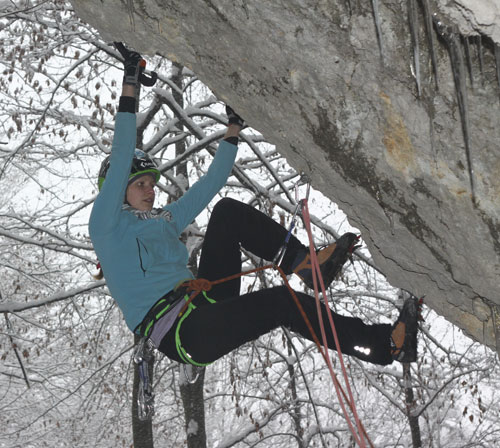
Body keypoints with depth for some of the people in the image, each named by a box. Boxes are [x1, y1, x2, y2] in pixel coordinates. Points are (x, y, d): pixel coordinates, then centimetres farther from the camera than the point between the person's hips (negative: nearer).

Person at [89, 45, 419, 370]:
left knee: (228, 211, -1)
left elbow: (211, 182, 28)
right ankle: (387, 345, -25)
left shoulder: (165, 220, 23)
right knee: (281, 303, -24)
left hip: (204, 307, 8)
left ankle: (304, 262, -13)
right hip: (179, 335, -8)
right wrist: (129, 89, -11)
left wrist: (234, 128, 25)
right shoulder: (108, 224, 2)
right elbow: (120, 161, -9)